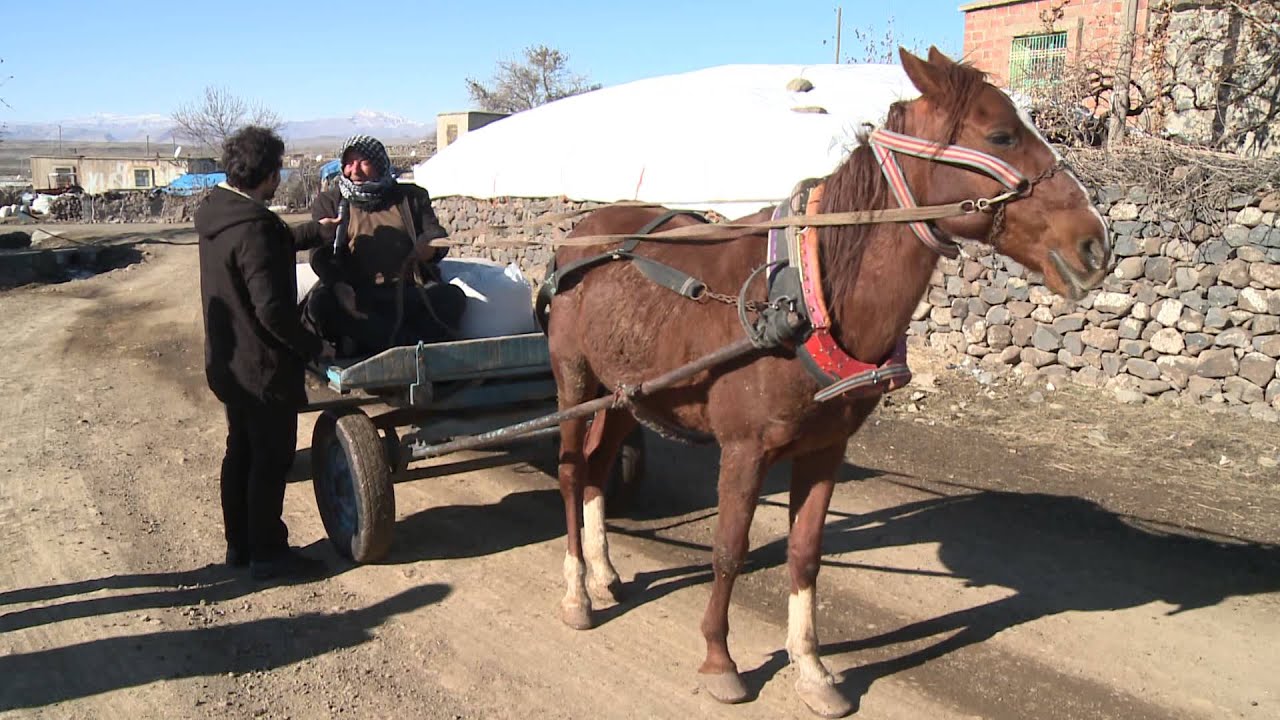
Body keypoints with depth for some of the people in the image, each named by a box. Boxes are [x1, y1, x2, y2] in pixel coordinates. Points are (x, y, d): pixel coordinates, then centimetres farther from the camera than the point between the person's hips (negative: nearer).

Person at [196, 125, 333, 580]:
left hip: (228, 362, 10)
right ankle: (267, 552, 15)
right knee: (271, 459, 3)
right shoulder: (254, 227, -25)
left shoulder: (216, 211, 5)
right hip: (263, 368, -10)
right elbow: (272, 309, -28)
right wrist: (315, 347, -18)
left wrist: (314, 232, 33)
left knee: (241, 452, 19)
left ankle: (239, 544, 31)